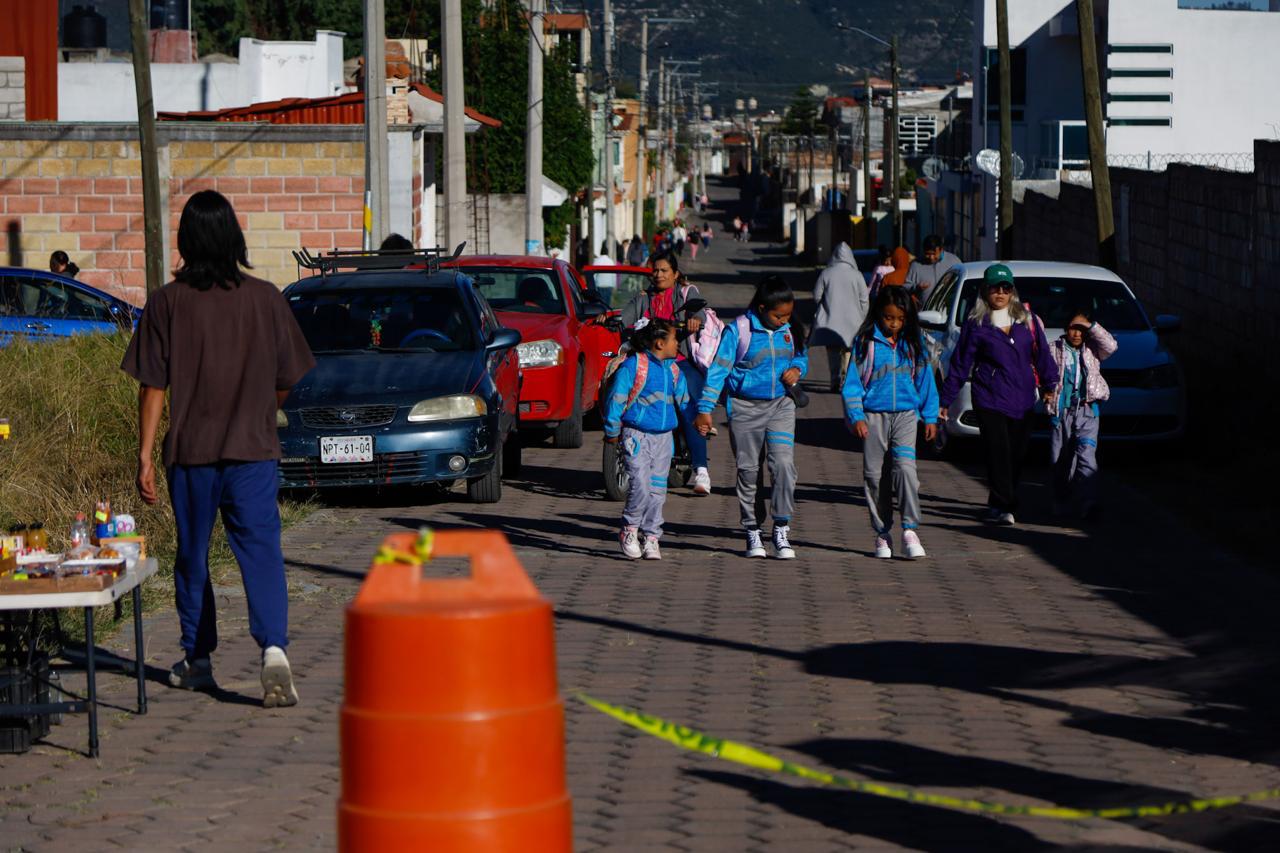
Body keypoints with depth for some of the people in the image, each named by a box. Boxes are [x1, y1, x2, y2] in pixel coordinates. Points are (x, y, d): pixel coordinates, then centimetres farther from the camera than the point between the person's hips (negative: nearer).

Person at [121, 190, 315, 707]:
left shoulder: (167, 303, -5)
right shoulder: (265, 298, -2)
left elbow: (152, 386, -5)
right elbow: (286, 380, 5)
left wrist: (145, 455, -1)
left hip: (190, 451, 0)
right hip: (254, 449, 0)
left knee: (192, 554, 15)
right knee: (261, 551, -3)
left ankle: (197, 659, 25)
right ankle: (273, 648, -24)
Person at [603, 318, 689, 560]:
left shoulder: (673, 370, 11)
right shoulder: (633, 365, -10)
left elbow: (683, 401, 23)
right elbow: (616, 399, -7)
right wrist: (612, 431, -4)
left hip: (663, 437, 6)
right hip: (637, 435, -6)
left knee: (658, 490, 5)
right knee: (641, 484, -16)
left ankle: (651, 538, 13)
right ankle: (630, 530, 3)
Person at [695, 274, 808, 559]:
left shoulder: (789, 331, 3)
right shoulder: (738, 330, -10)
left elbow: (801, 356, 21)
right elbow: (719, 368, -8)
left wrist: (797, 369, -4)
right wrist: (706, 408, -11)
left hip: (780, 406, 2)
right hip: (745, 408, -2)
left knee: (783, 463, -13)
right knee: (747, 469, 5)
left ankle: (781, 528, -7)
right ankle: (752, 530, 16)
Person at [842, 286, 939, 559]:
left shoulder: (914, 343, 6)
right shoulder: (865, 342, -1)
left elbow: (925, 380, 13)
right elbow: (852, 382, 0)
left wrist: (930, 417, 13)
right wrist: (856, 417, -8)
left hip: (905, 415, 0)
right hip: (874, 416, 0)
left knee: (905, 467, -17)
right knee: (874, 474, 2)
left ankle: (910, 530, -14)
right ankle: (882, 534, 13)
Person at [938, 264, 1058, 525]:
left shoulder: (1028, 321, 9)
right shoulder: (975, 325, 2)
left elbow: (1042, 355, 18)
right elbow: (960, 364, 4)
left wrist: (1049, 386, 16)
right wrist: (945, 400, 4)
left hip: (1022, 402, 3)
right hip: (990, 401, -3)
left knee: (1016, 455, 5)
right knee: (999, 453, -11)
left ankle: (998, 506, 17)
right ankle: (1004, 506, -10)